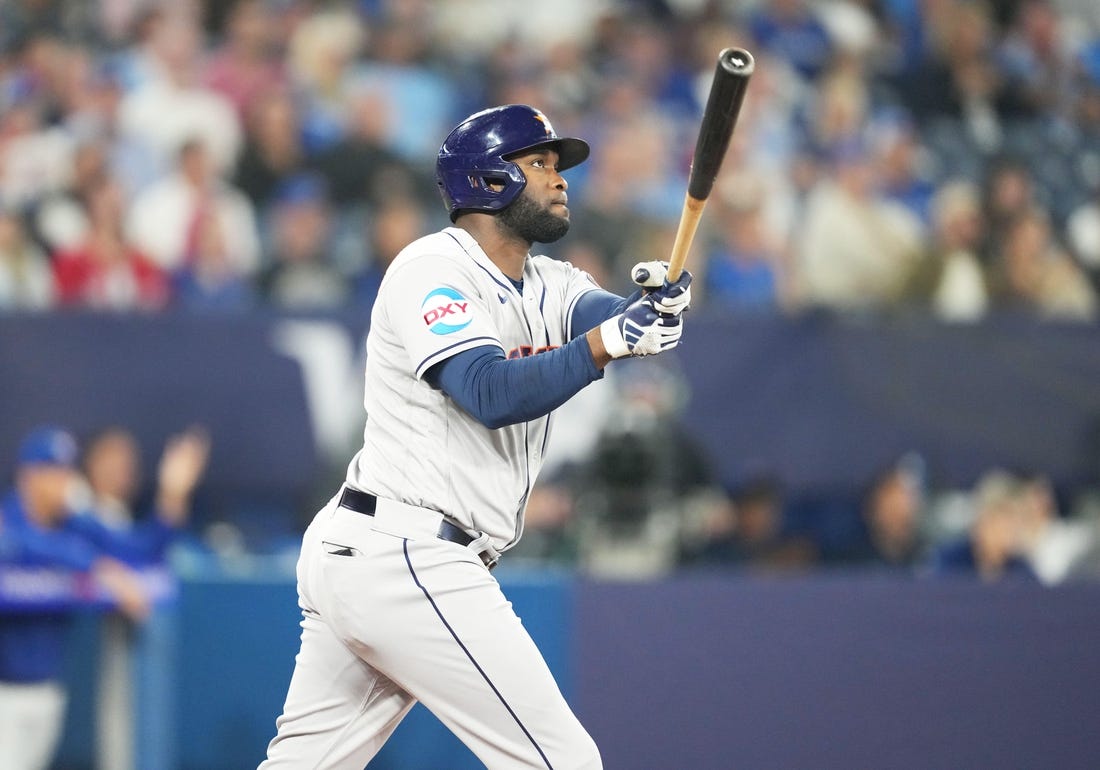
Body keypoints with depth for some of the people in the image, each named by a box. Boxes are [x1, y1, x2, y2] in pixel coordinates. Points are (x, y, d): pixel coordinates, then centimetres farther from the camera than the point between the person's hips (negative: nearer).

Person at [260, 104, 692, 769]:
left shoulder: (550, 288, 15)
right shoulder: (433, 270, -9)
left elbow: (619, 319, -4)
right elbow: (493, 394, -22)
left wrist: (657, 304, -25)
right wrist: (607, 341, -28)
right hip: (407, 559, -9)